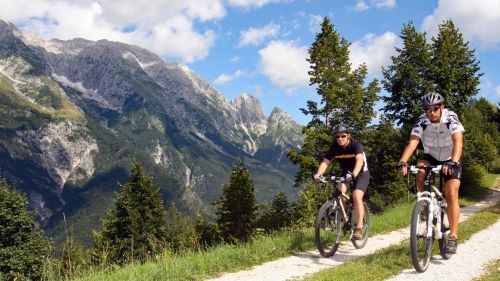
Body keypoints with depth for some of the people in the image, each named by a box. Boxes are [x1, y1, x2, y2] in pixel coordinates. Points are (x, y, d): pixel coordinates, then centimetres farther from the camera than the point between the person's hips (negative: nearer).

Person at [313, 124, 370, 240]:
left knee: (356, 196, -25)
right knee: (339, 191, -24)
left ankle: (359, 228, -20)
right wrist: (318, 174, -42)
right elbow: (325, 162, -22)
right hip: (346, 173, 4)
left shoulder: (356, 145, -25)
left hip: (361, 173, -4)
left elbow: (360, 160, -42)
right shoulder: (334, 146, -14)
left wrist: (353, 174, -61)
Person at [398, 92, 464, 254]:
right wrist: (403, 162, -50)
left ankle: (453, 237, -11)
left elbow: (458, 142, -39)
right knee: (420, 169, -31)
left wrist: (453, 163, -56)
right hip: (431, 157, 2)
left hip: (450, 160, -2)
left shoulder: (451, 119, -25)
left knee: (451, 195, -16)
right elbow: (412, 142, -32)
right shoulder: (422, 122, -20)